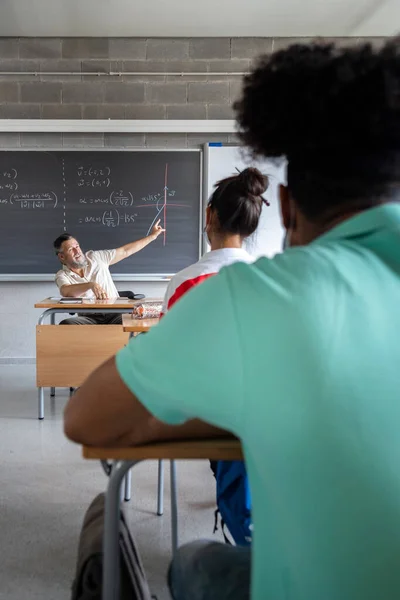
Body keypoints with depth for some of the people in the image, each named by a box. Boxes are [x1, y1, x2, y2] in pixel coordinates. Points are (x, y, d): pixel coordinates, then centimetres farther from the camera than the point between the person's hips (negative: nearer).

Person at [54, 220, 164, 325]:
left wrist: (152, 236, 18)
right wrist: (91, 285, -33)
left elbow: (125, 251, 16)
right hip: (89, 318, -1)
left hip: (114, 314, 1)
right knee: (66, 324, -34)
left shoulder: (95, 257, 12)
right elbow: (66, 291, -19)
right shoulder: (62, 275, 5)